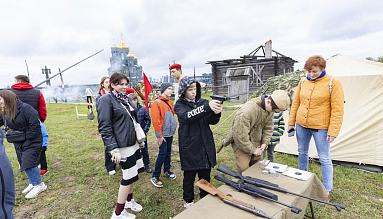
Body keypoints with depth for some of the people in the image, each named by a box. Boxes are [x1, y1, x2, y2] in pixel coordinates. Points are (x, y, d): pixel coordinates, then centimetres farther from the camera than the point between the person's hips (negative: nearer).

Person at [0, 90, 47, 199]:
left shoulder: (24, 108, -20)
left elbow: (34, 123, -24)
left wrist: (29, 137, -20)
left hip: (32, 142, -9)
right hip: (19, 143, 9)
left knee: (28, 162, -11)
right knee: (23, 163, 14)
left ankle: (39, 185, 3)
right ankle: (32, 183, 30)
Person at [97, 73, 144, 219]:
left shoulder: (126, 98, 11)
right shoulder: (106, 100, -12)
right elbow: (104, 127, -17)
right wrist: (113, 149, -21)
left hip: (133, 142, 8)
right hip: (122, 146, -8)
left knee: (132, 174, 19)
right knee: (129, 177, 0)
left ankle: (129, 200, 42)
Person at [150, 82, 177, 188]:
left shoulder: (169, 102, 11)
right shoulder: (157, 102, -13)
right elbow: (155, 120, -16)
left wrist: (174, 125, 12)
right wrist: (159, 135, -16)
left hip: (170, 132, 7)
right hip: (163, 134, -7)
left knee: (168, 152, 16)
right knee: (162, 153, -5)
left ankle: (167, 171, 32)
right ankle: (155, 177, 7)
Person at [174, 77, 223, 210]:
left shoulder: (203, 102, 5)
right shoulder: (179, 105, -4)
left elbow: (212, 121, -4)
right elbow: (187, 117, -26)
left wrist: (216, 113, -28)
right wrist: (207, 107, -37)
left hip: (205, 147, 3)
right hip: (189, 148, -3)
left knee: (205, 176, 17)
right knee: (189, 177, 13)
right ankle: (188, 202, 36)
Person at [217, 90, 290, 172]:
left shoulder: (270, 108, -8)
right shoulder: (247, 111, -34)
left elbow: (268, 128, 7)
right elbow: (240, 135, -29)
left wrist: (264, 143, -4)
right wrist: (252, 150, -18)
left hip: (256, 143, 7)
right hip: (241, 143, -7)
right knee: (244, 170, -9)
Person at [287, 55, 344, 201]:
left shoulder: (333, 82, -9)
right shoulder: (303, 82, 4)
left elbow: (337, 109, -11)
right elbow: (296, 103, 10)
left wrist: (333, 131, -14)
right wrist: (291, 122, 8)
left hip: (320, 127, -5)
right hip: (301, 124, 5)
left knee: (324, 158, 5)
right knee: (302, 153, 17)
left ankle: (327, 190, 22)